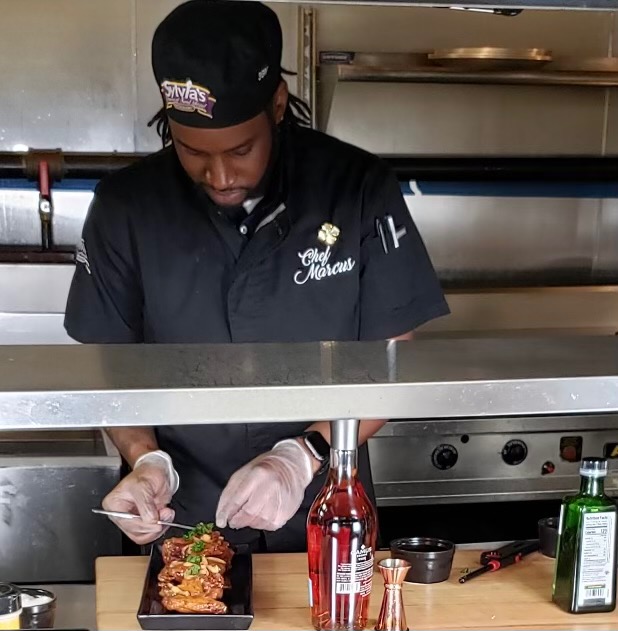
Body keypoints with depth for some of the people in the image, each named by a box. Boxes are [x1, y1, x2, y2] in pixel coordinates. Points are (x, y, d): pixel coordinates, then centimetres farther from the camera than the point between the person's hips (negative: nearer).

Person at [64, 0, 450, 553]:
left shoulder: (360, 189, -14)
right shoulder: (125, 205, -10)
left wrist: (303, 456, -23)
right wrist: (145, 459, -18)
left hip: (323, 522, 0)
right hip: (178, 523, 1)